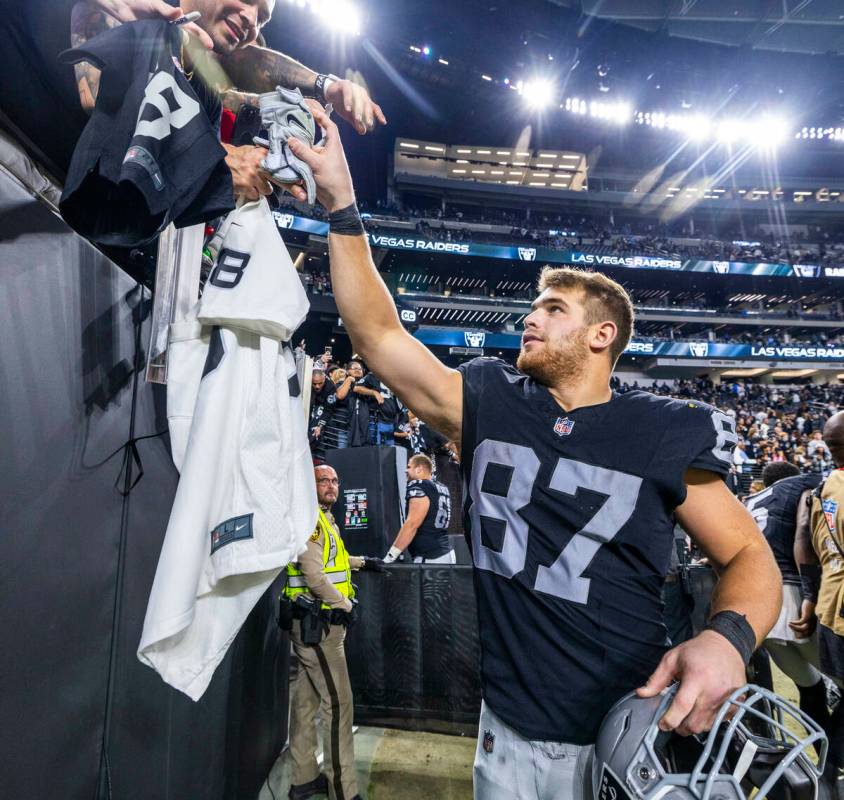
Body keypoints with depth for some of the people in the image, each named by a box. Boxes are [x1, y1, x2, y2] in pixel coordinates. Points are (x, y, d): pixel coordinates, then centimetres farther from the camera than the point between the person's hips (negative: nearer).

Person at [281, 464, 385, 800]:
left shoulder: (326, 520, 15)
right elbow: (313, 572, -24)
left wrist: (363, 562, 28)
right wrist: (346, 605, -15)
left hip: (314, 624, 10)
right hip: (318, 624, -10)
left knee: (306, 699, 17)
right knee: (338, 703, -3)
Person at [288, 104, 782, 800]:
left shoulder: (663, 435, -10)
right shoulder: (488, 405, -5)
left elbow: (749, 555, -2)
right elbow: (378, 334, -6)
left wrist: (729, 637, -23)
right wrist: (341, 204, -8)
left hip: (629, 741, -2)